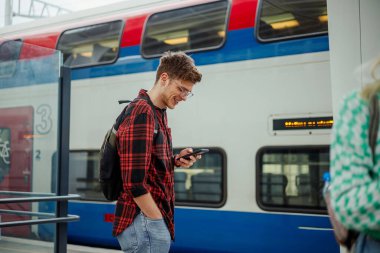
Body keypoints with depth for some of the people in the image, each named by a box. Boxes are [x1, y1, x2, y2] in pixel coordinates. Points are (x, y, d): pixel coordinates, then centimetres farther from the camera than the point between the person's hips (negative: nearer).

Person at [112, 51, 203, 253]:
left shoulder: (159, 113, 13)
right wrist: (158, 221, -15)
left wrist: (175, 161, 3)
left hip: (151, 220, 10)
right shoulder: (141, 112, -17)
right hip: (144, 223, -10)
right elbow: (134, 182, -23)